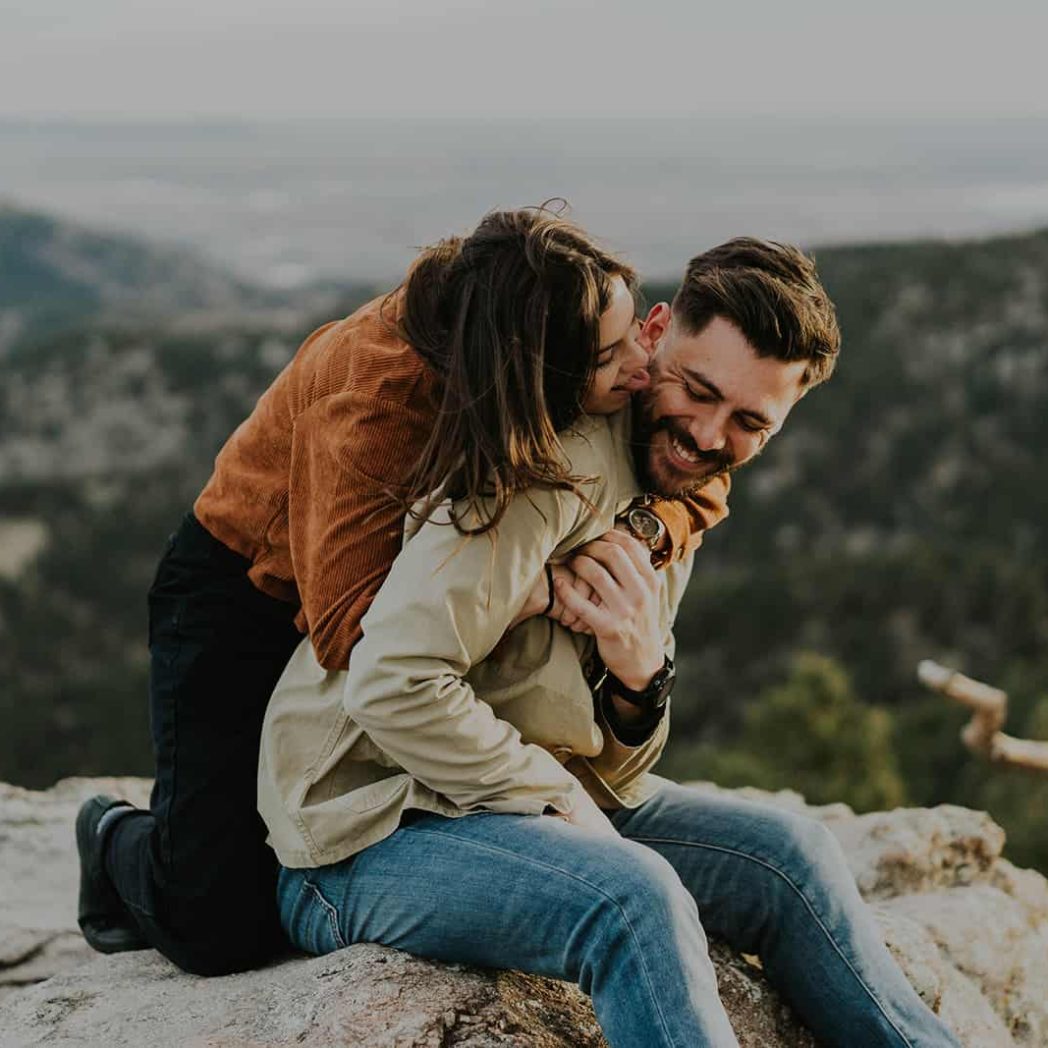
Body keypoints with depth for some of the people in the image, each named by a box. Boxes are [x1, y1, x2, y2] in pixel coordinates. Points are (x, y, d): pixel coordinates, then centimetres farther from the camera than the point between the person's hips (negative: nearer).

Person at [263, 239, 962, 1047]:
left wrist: (639, 678, -12)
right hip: (367, 836, -9)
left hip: (523, 801, 9)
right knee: (635, 896, -31)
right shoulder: (567, 458, -18)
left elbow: (610, 780, 10)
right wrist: (554, 797, -18)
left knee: (787, 853, -1)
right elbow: (391, 684, -27)